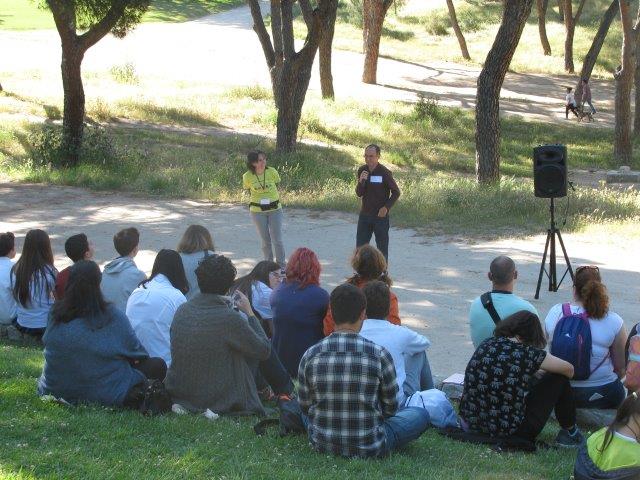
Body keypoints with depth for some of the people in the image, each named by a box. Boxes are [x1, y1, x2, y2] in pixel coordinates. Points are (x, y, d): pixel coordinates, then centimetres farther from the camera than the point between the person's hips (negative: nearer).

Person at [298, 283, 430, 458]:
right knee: (420, 414, 20)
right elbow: (390, 408, -6)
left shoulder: (311, 356, -13)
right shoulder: (379, 355, -19)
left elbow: (305, 406, 1)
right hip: (369, 447, -1)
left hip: (322, 444, 1)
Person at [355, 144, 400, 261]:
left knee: (382, 247, 5)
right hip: (365, 215, 4)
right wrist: (361, 181, -19)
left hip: (381, 215, -4)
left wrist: (386, 207, -14)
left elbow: (396, 192, -5)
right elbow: (359, 194, -1)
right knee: (360, 246, 6)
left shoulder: (384, 172, -12)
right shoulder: (362, 170, 1)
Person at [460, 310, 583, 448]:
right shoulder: (527, 354, -12)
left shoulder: (486, 344, 2)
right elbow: (568, 369, 3)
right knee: (559, 378, 10)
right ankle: (570, 431, 27)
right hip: (512, 433, -6)